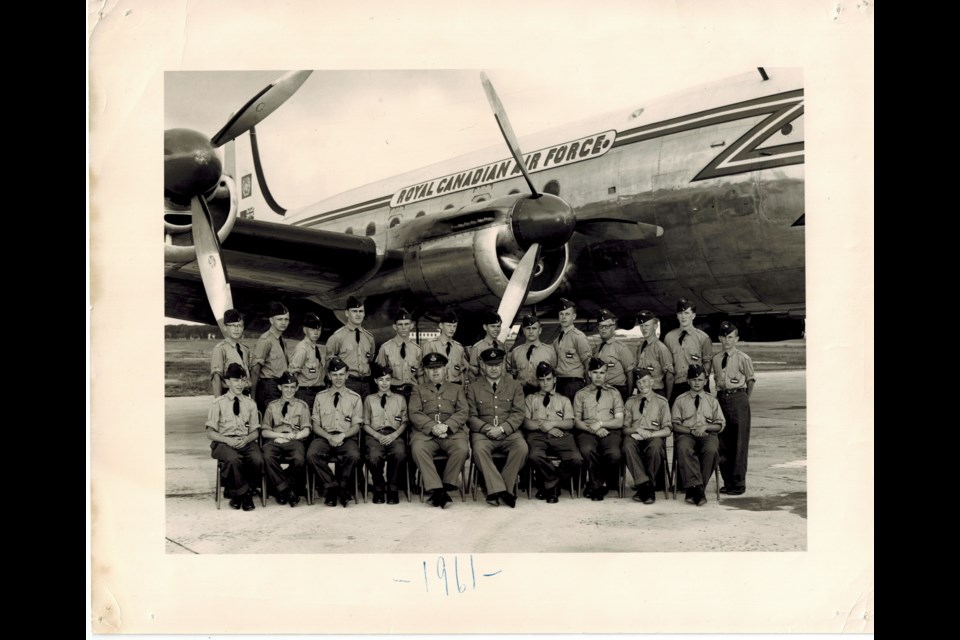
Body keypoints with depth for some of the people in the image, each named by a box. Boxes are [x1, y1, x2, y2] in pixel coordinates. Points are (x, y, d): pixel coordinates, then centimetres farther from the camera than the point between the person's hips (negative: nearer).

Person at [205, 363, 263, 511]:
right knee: (233, 459, -37)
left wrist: (246, 440, -10)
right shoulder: (218, 403, 4)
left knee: (258, 459, -30)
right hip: (223, 442, -3)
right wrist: (228, 440, -16)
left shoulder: (250, 404, 13)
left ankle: (234, 491, -7)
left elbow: (255, 431, 13)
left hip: (246, 442, 3)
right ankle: (244, 493, -13)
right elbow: (210, 433, 1)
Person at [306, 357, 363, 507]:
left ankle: (341, 485, -10)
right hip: (324, 437, 1)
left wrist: (342, 436, -14)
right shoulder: (320, 397, 15)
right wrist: (329, 437, -11)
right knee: (311, 454, -32)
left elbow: (356, 426, 6)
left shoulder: (355, 398, 12)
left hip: (346, 438, -1)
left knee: (353, 455, -35)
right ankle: (332, 486, -15)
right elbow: (315, 425, 9)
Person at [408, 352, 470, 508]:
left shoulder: (457, 389, 23)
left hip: (452, 431, 0)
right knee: (418, 448, -33)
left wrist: (447, 426, -12)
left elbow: (462, 413, 8)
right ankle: (436, 490, -33)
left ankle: (447, 486, -18)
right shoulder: (418, 390, 22)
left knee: (462, 449, -32)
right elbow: (414, 413, 6)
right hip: (425, 432, 0)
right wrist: (432, 427, -12)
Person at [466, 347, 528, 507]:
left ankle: (499, 490, -24)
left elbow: (518, 414, 4)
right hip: (483, 432, -1)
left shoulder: (514, 386, 13)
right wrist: (486, 428, -13)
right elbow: (471, 416, 5)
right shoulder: (473, 387, 12)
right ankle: (500, 490, -34)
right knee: (479, 448, -34)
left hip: (508, 432, 1)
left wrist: (502, 428, -13)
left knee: (521, 447, -31)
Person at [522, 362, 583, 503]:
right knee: (535, 456, -39)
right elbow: (526, 423, 11)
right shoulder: (530, 399, 26)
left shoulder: (563, 400, 28)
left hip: (561, 435, 1)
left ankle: (550, 485, -5)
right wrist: (542, 426, -5)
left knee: (576, 460, -30)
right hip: (538, 435, -1)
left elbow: (570, 423, 12)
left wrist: (552, 424, -5)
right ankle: (553, 484, -10)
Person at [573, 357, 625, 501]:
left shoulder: (614, 393, 17)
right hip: (587, 432, 0)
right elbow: (577, 421, 9)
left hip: (610, 431, 0)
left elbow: (619, 421, 9)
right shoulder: (581, 394, 17)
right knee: (587, 450, -37)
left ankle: (596, 485, -4)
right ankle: (600, 484, -11)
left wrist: (601, 423, -7)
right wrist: (593, 429, -9)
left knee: (614, 454, -33)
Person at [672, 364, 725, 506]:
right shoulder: (680, 400, 15)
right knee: (684, 449, -38)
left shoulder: (712, 401, 19)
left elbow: (720, 425, 13)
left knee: (711, 450, -35)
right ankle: (697, 488, -40)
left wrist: (705, 427, -8)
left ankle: (692, 490, -30)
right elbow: (675, 424, 7)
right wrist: (691, 430, -10)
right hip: (686, 434, -1)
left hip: (707, 434, 1)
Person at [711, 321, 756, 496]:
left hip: (738, 398, -5)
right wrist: (721, 396, 10)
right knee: (722, 443, 7)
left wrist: (745, 400, 5)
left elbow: (751, 380, 4)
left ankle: (739, 483, 3)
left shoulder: (743, 359, -5)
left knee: (739, 442, -2)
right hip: (721, 398, 5)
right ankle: (727, 482, 16)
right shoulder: (716, 359, 9)